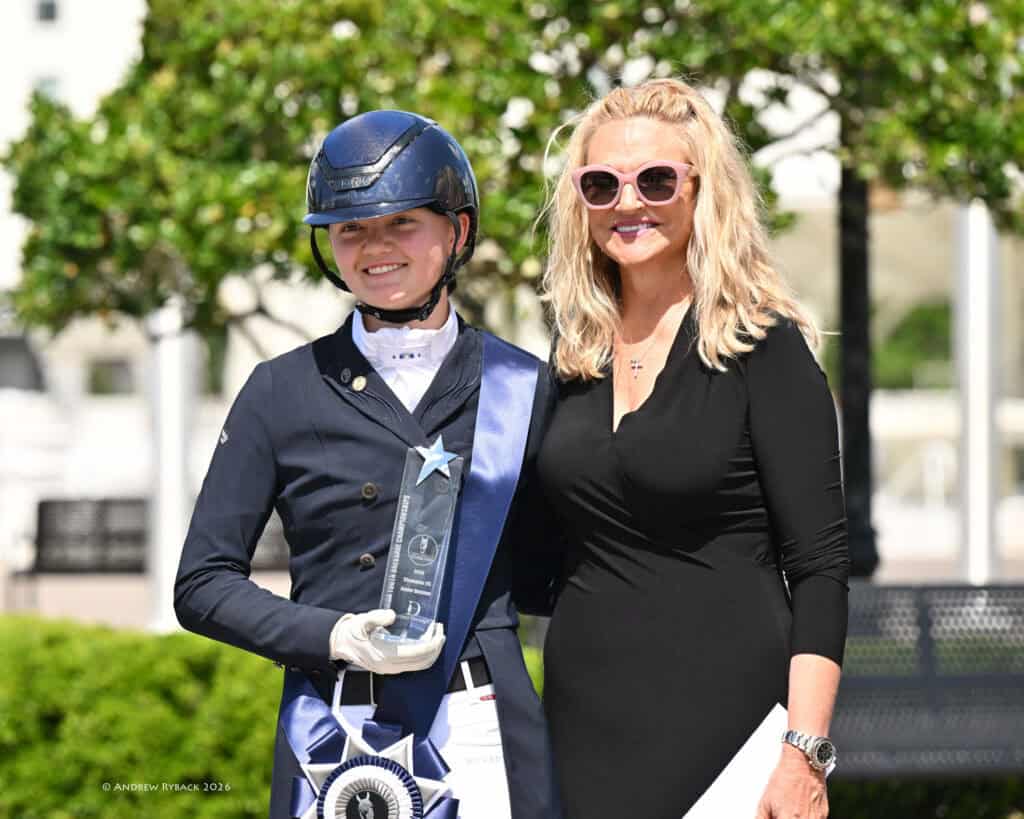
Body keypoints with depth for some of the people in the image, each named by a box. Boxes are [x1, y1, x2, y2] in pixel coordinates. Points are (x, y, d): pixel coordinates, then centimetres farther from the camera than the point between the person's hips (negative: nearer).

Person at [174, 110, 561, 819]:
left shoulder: (520, 388, 8)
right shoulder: (284, 393, 5)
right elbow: (203, 584, 4)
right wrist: (334, 636, -10)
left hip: (481, 735, 1)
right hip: (334, 747, 0)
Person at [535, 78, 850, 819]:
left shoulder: (763, 347, -5)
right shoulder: (577, 356, 10)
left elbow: (819, 565, -9)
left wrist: (805, 752, -18)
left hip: (723, 712, -5)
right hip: (585, 719, 5)